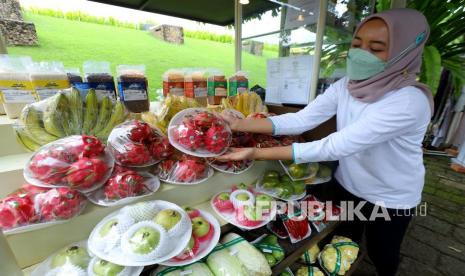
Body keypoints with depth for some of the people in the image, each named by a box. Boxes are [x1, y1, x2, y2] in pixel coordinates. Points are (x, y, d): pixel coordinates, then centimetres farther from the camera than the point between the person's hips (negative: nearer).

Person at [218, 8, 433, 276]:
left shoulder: (409, 102, -31)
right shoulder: (345, 86, -12)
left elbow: (334, 147, -39)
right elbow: (301, 119, -21)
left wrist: (258, 153, -41)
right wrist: (240, 124, -30)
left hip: (390, 199, -4)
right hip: (347, 185, 5)